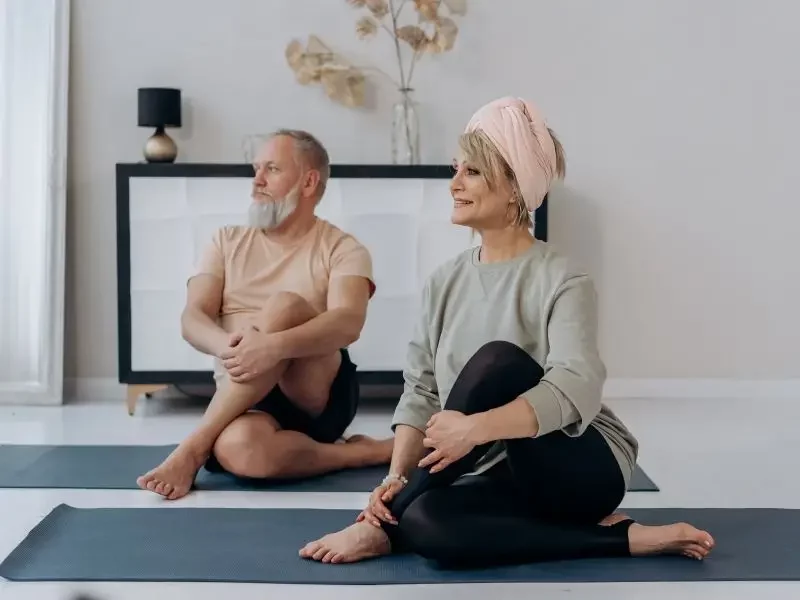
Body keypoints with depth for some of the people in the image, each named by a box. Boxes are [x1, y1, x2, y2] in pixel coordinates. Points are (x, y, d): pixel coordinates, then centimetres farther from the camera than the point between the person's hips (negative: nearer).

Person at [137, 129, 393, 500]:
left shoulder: (343, 249, 4)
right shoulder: (227, 242, 15)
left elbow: (348, 323, -17)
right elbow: (192, 319, 1)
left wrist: (275, 346, -37)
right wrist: (227, 345, -24)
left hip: (318, 395, -1)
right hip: (242, 397, 1)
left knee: (285, 306, -32)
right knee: (238, 447, -38)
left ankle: (193, 448, -26)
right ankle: (363, 452, -17)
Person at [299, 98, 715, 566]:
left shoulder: (562, 281, -12)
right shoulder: (445, 281, 7)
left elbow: (576, 389, -28)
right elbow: (421, 390, 3)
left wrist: (476, 428, -42)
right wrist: (398, 476, -13)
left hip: (583, 470, -5)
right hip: (507, 478, 5)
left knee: (496, 360, -30)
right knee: (426, 521, -30)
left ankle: (385, 528, -18)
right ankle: (619, 537, -15)